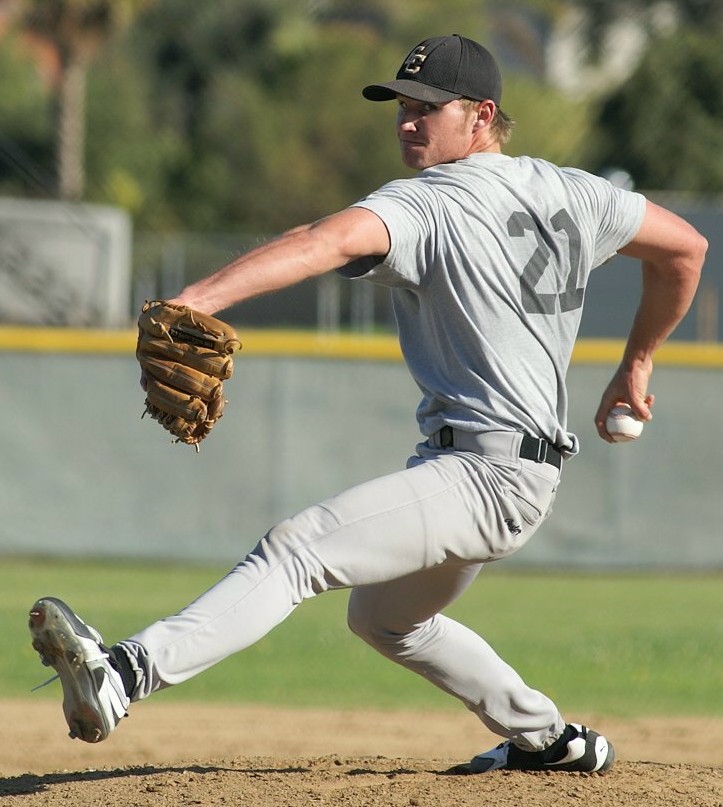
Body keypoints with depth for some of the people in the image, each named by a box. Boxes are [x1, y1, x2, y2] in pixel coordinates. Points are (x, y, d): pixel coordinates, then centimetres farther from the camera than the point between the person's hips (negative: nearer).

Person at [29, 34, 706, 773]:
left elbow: (330, 240, -33)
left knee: (296, 549, -26)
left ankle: (126, 675, -45)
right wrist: (636, 365, 30)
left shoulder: (424, 207, -14)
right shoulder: (566, 194, 10)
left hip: (483, 476, -9)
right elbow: (685, 248, 18)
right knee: (383, 616, 30)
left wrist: (196, 299, -47)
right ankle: (550, 740, 39)